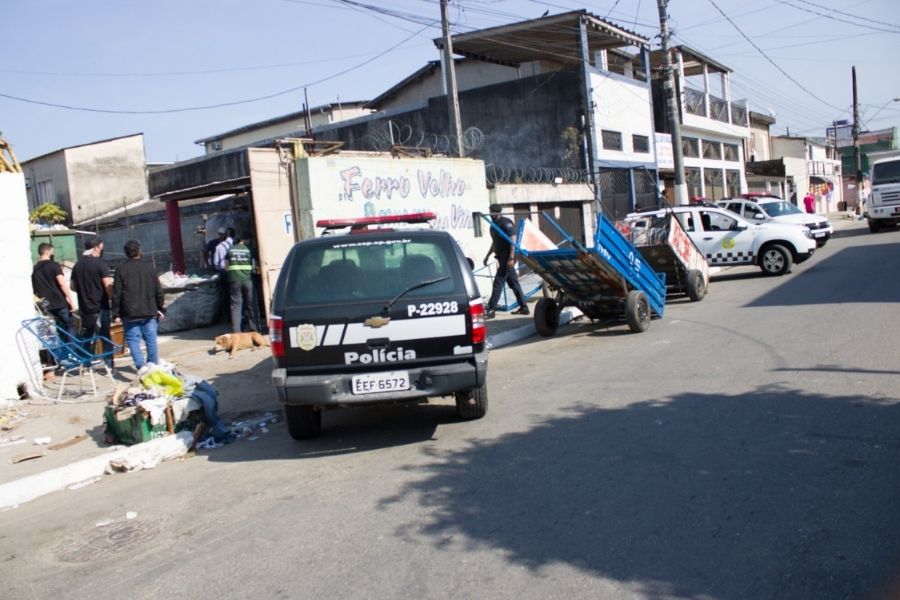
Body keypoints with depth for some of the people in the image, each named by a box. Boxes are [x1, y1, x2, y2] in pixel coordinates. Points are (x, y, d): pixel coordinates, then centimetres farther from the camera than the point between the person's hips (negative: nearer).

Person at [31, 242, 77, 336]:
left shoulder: (35, 269, 11)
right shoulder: (54, 265, -8)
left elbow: (34, 290, 15)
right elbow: (62, 283, -17)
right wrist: (71, 301, -14)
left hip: (47, 305, 6)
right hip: (60, 303, -6)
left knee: (60, 328, 13)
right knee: (70, 325, 5)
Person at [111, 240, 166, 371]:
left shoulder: (122, 269, -5)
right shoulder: (149, 267, 2)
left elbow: (116, 294, -5)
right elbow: (158, 291, 4)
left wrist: (116, 313, 1)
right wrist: (161, 309, 12)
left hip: (130, 314, -2)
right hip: (149, 312, 2)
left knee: (133, 341, 1)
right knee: (151, 340, 10)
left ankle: (141, 366, -15)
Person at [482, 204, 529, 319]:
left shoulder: (506, 223, -13)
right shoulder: (494, 225, 15)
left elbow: (513, 240, -18)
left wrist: (511, 258, -25)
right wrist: (487, 256, 26)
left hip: (507, 257, -9)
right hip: (502, 257, 9)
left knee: (498, 282, -10)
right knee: (513, 282, 11)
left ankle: (491, 309, -9)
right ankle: (524, 307, 17)